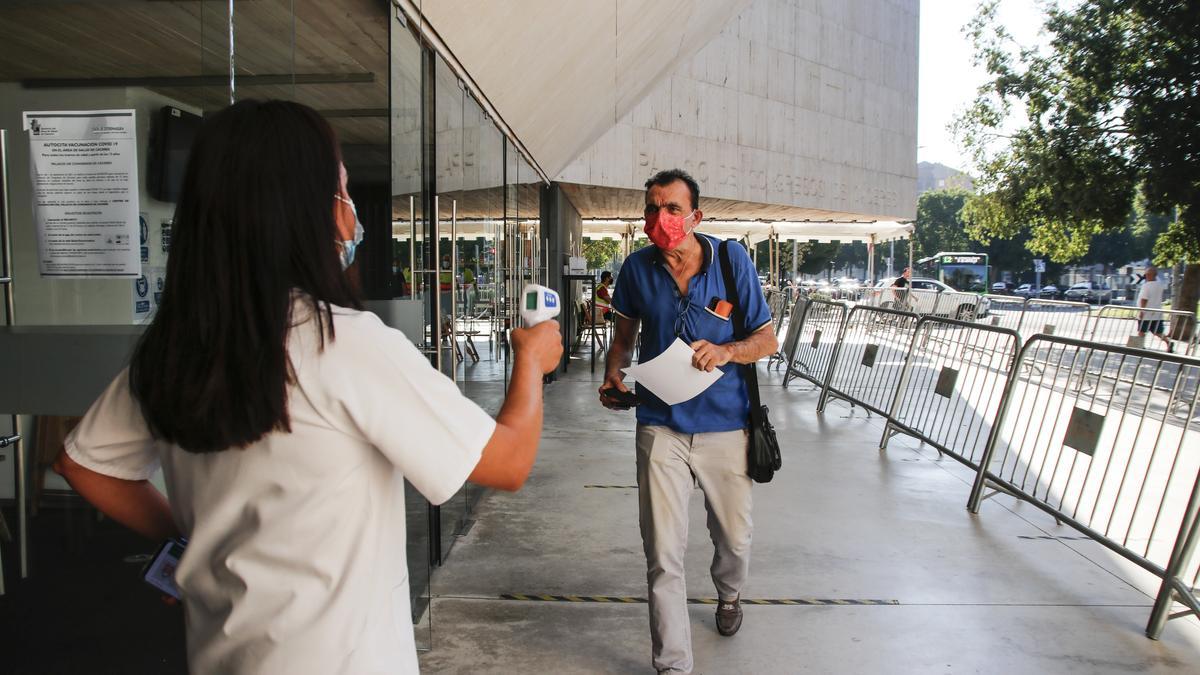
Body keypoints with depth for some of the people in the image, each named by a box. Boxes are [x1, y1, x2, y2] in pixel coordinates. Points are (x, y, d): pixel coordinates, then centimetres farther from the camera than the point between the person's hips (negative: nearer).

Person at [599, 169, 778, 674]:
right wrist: (613, 374, -10)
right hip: (661, 424, 0)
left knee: (734, 536, 19)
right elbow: (625, 335, 10)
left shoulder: (732, 259, -8)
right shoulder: (638, 268, -4)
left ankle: (728, 594, 54)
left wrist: (726, 351, -23)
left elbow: (767, 339, -3)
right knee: (663, 554, -2)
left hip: (725, 424, 0)